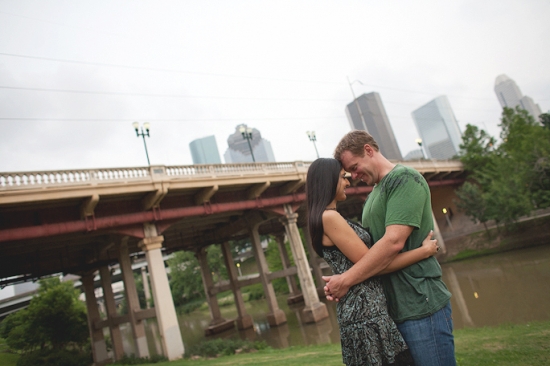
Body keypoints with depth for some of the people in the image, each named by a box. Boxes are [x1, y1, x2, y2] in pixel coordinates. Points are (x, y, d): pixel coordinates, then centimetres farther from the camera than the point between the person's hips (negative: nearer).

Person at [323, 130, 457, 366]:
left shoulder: (404, 179, -10)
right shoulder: (373, 196, 18)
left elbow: (394, 242, -21)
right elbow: (368, 250, 17)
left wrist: (346, 280, -16)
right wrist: (340, 283, 0)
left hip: (421, 305, -8)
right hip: (393, 308, 8)